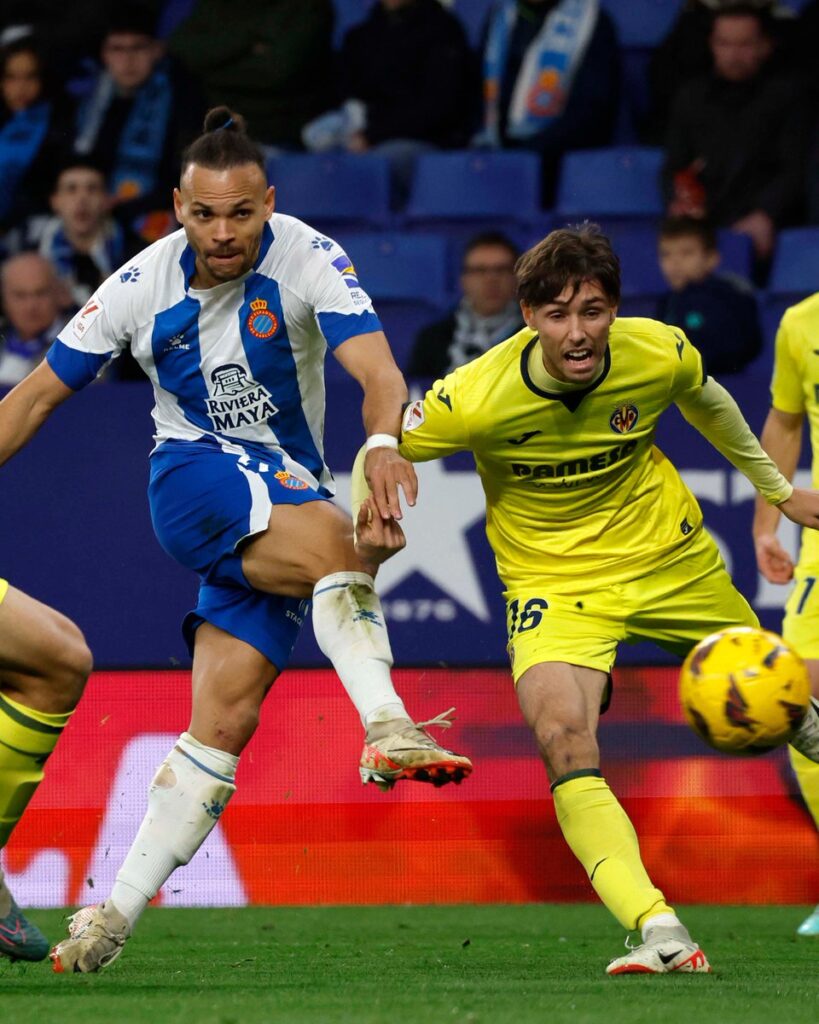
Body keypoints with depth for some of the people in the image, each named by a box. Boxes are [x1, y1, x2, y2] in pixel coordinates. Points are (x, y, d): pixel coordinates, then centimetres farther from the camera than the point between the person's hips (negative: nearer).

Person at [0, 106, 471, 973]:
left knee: (225, 717, -10)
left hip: (289, 492, 1)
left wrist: (383, 443, -48)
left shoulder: (309, 260, -11)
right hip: (192, 479, -1)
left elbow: (376, 369, -26)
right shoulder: (142, 285, -6)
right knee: (331, 539, -35)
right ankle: (387, 726, -49)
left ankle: (117, 911, -6)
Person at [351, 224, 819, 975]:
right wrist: (372, 519, -29)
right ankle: (662, 935, -33)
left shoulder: (663, 355, -19)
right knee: (566, 743, -28)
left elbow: (706, 404, 7)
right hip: (553, 581, -3)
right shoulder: (475, 401, -28)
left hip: (671, 556, 3)